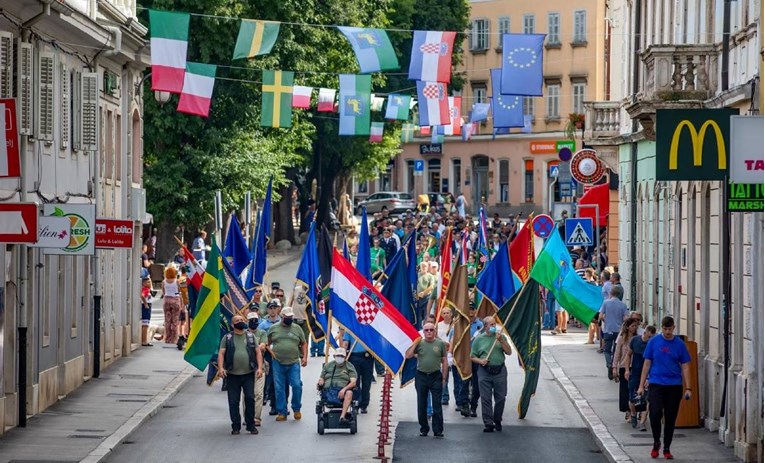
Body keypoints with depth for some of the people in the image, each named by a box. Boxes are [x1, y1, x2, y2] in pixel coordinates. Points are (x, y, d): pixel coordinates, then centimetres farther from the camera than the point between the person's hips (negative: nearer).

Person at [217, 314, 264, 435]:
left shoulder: (251, 336, 12)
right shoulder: (227, 338, 8)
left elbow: (258, 353, 9)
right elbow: (221, 353, 2)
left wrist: (260, 368, -4)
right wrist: (221, 368, -13)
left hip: (249, 374, 0)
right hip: (232, 375, 0)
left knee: (250, 399, -4)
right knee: (233, 401, 1)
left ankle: (251, 425, 6)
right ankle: (236, 426, 9)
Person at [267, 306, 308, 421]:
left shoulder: (297, 329, 9)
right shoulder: (273, 328, 7)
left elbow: (304, 344, 12)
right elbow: (267, 343, 11)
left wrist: (304, 357, 2)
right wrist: (271, 353, -2)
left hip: (294, 363, 0)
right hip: (278, 363, 0)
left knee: (297, 385, -9)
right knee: (279, 389, 1)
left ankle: (296, 409, 11)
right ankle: (282, 412, 8)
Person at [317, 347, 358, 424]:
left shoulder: (349, 366, 14)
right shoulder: (328, 365, 24)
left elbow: (353, 382, 1)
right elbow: (321, 379, 24)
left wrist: (344, 389, -18)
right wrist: (320, 382, -2)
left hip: (341, 391, -3)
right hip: (328, 391, 3)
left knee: (349, 393, -36)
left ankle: (342, 417, -46)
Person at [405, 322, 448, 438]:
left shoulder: (440, 344, 3)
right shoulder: (419, 343, 4)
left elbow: (444, 362, 6)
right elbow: (408, 356, -5)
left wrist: (444, 378, 2)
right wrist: (415, 343, -11)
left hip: (436, 376, -1)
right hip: (421, 376, 1)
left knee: (437, 405, -3)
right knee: (422, 405, 8)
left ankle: (438, 430, 0)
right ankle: (424, 429, 18)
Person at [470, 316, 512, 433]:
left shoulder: (501, 336, 8)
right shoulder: (478, 339, 6)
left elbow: (509, 352, 1)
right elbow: (472, 356, 9)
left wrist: (501, 340, -11)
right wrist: (481, 361, -10)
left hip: (500, 371, 1)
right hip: (485, 372, -1)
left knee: (500, 398, 4)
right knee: (486, 399, -3)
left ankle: (497, 421, 21)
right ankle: (488, 424, 0)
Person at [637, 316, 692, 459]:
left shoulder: (680, 344, 2)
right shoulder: (653, 342, 1)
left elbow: (685, 367, 4)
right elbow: (647, 364, 5)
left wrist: (688, 388, -2)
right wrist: (641, 385, 2)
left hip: (674, 386, 1)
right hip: (656, 383, -1)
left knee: (670, 418, 4)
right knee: (655, 413, -16)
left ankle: (667, 448, 16)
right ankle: (656, 442, 6)